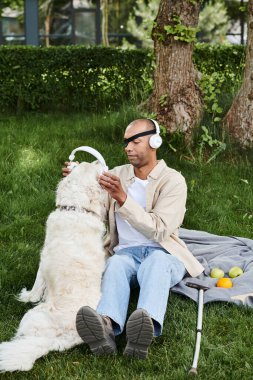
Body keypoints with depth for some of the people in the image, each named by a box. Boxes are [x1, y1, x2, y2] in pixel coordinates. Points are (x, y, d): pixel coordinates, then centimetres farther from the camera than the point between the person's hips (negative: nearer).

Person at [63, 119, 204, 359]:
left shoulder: (173, 180, -1)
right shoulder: (117, 174, 13)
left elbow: (159, 231, -13)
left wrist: (123, 198, -21)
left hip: (163, 253, -2)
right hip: (126, 252, 2)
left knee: (155, 262, -39)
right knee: (115, 264, -35)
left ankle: (147, 329, -67)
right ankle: (106, 329, -65)